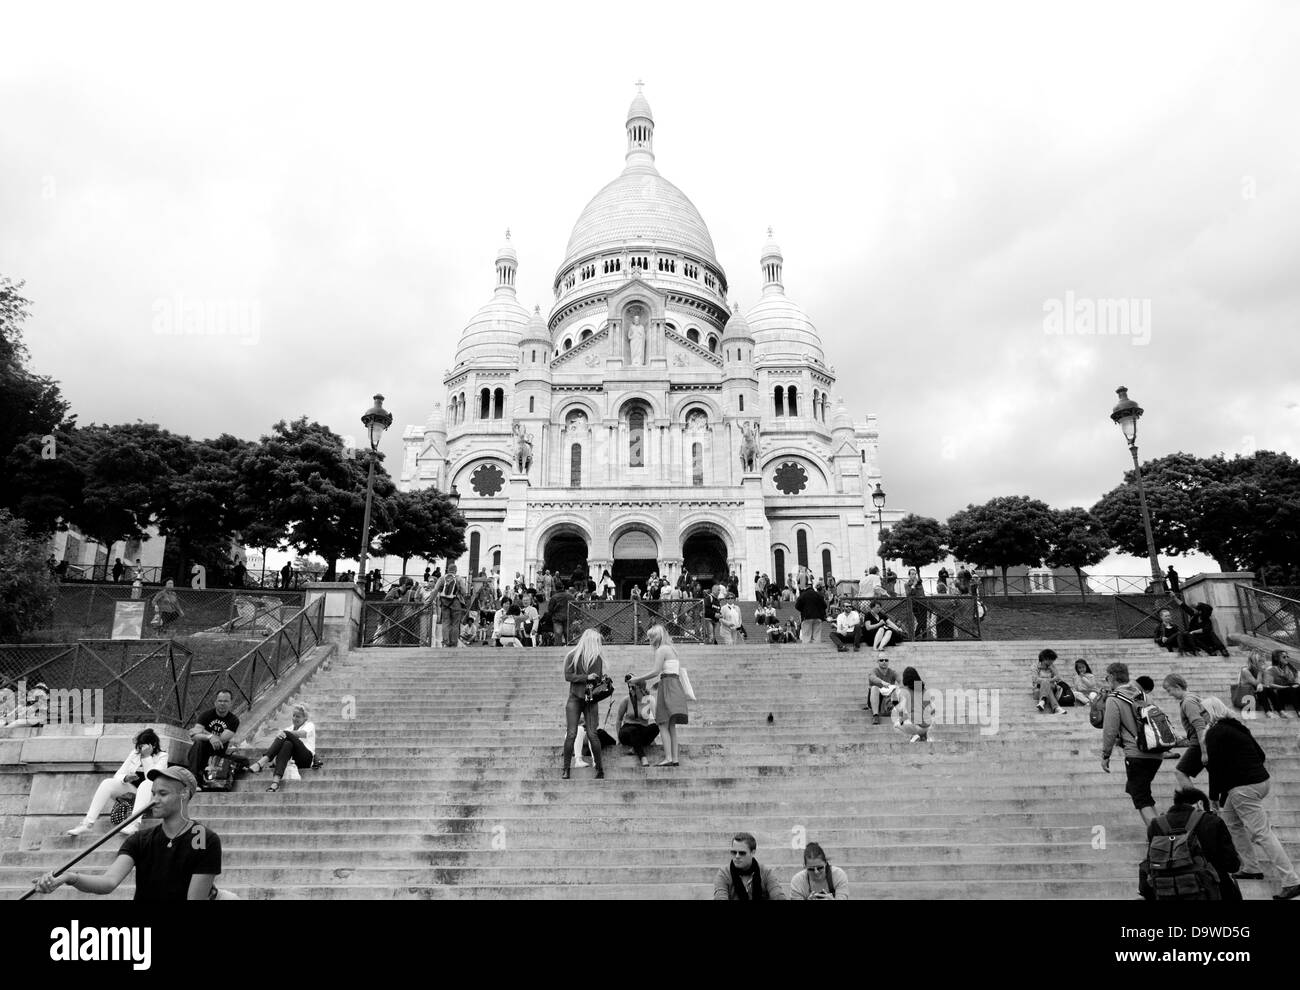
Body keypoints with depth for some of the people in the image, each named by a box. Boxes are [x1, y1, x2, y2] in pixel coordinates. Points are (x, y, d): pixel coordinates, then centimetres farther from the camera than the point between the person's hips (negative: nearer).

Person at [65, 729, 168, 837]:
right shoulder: (135, 753, 12)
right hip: (130, 789, 5)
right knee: (107, 783, -21)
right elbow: (117, 776, 7)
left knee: (146, 784, -39)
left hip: (149, 793, -5)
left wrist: (147, 757, -21)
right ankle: (88, 823, -30)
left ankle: (135, 824, -57)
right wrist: (125, 778, -16)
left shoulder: (162, 756, -3)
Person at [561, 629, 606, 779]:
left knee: (592, 734, -3)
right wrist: (586, 677, -15)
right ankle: (566, 769, 5)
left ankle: (599, 768, 8)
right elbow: (568, 676, -8)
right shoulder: (572, 656, -1)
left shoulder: (598, 658, 9)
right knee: (571, 734, -5)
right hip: (575, 698, -2)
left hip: (591, 700, 2)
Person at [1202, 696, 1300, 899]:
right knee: (1232, 823, 20)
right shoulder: (1237, 727, 15)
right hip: (1259, 780, 10)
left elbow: (1216, 766, -14)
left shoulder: (1214, 733, -11)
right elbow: (1261, 755, 18)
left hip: (1242, 788, -10)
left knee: (1261, 833, -9)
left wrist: (1214, 795, -7)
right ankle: (1250, 869, 23)